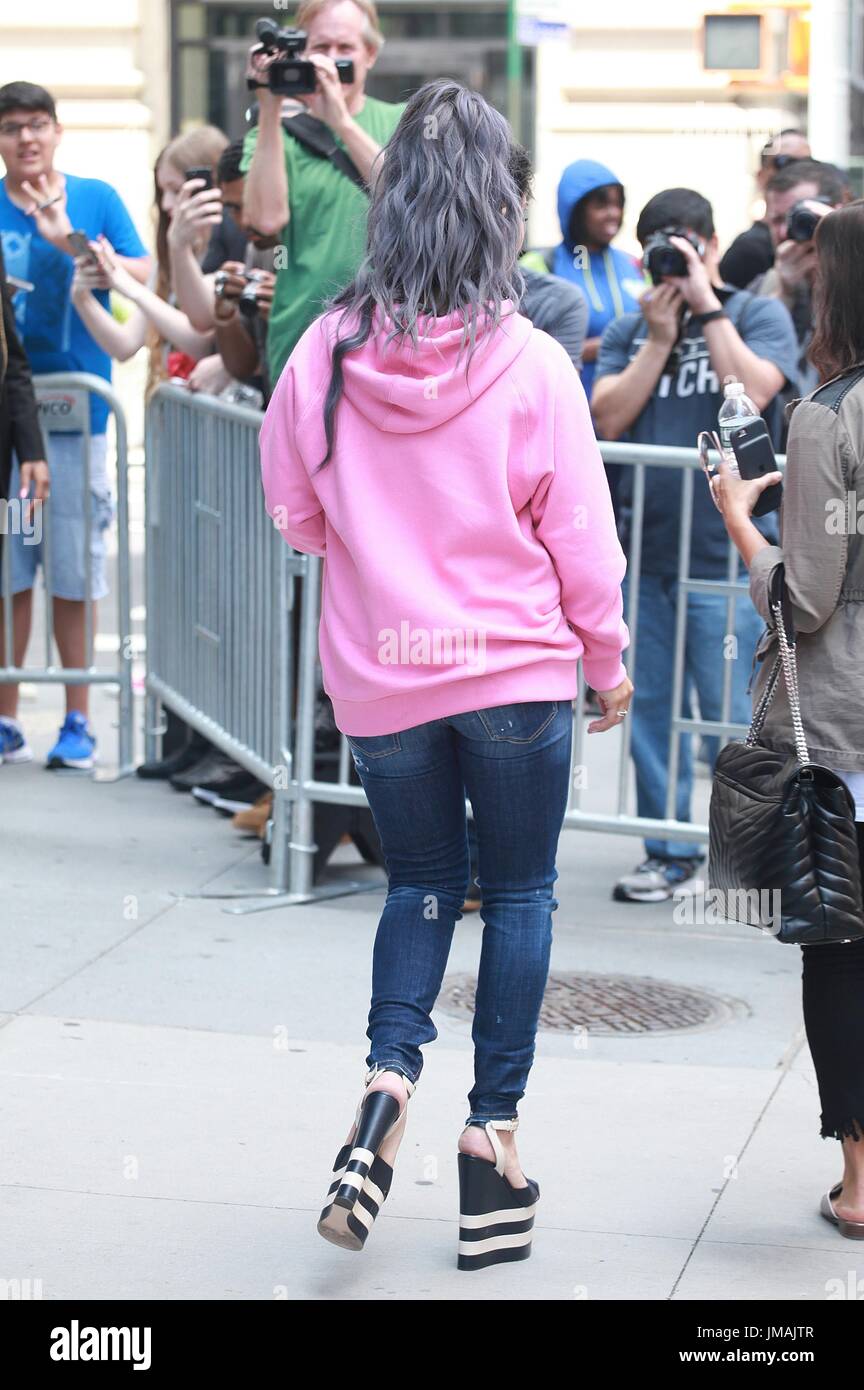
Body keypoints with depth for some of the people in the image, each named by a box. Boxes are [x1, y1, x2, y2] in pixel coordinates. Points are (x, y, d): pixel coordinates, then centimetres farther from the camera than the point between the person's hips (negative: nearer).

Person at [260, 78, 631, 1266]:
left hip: (379, 673, 2)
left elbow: (294, 513, 5)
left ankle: (390, 1074, -1)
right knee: (519, 892, 13)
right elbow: (580, 535, -6)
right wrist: (609, 656, 8)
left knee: (422, 883, 20)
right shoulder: (531, 365, -14)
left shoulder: (328, 355, -8)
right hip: (515, 668, -2)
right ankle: (494, 1124, 13)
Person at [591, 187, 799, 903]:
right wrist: (660, 337, -5)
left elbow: (752, 392, -15)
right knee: (651, 707, 9)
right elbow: (610, 417, 1)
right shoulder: (628, 331, 14)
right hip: (642, 543, 5)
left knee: (730, 715, -4)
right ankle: (670, 852, 19)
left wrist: (705, 306, -11)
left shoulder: (759, 315, 3)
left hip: (725, 550, -4)